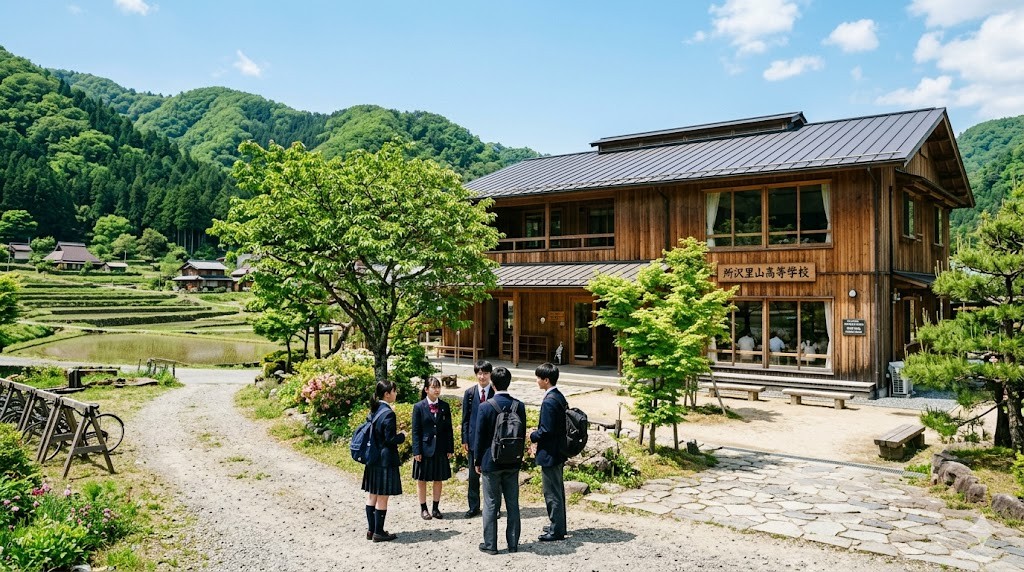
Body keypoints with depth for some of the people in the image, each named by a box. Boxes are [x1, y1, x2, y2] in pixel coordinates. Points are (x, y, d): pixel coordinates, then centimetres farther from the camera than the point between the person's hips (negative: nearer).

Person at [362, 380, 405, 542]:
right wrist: (402, 436, -4)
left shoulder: (373, 411, 7)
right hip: (385, 460, -9)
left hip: (372, 459, 9)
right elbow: (390, 439, -19)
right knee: (382, 497, 1)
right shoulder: (388, 413, -19)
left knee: (372, 495, 14)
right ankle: (379, 532, 8)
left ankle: (371, 530, 22)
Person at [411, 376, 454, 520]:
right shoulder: (419, 407, -5)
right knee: (421, 480, 7)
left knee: (438, 480, 10)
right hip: (424, 448, -2)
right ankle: (423, 509, 20)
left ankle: (436, 508, 22)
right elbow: (415, 431, -5)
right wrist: (416, 451, -9)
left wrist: (450, 449, 2)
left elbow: (449, 429, 6)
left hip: (441, 449, 3)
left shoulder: (445, 407, 3)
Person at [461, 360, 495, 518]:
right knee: (473, 475, 9)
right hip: (474, 438, 2)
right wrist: (464, 440, 1)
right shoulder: (469, 393, 3)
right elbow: (465, 418, 5)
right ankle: (474, 507, 20)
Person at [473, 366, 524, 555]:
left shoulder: (486, 407, -14)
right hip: (513, 462, 4)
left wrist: (477, 462, 3)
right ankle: (513, 543, 19)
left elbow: (480, 437, -8)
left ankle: (490, 544, 13)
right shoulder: (519, 406, -3)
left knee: (491, 504, 6)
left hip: (491, 462, -3)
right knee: (513, 503, 12)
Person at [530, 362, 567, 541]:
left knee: (552, 493, 1)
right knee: (557, 490, 20)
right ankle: (558, 524, 32)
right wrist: (539, 438, 12)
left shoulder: (549, 401, -23)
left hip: (550, 454, -10)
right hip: (559, 451, 10)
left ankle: (556, 530, 10)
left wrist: (533, 436, -8)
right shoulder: (560, 397, 7)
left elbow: (546, 430, -25)